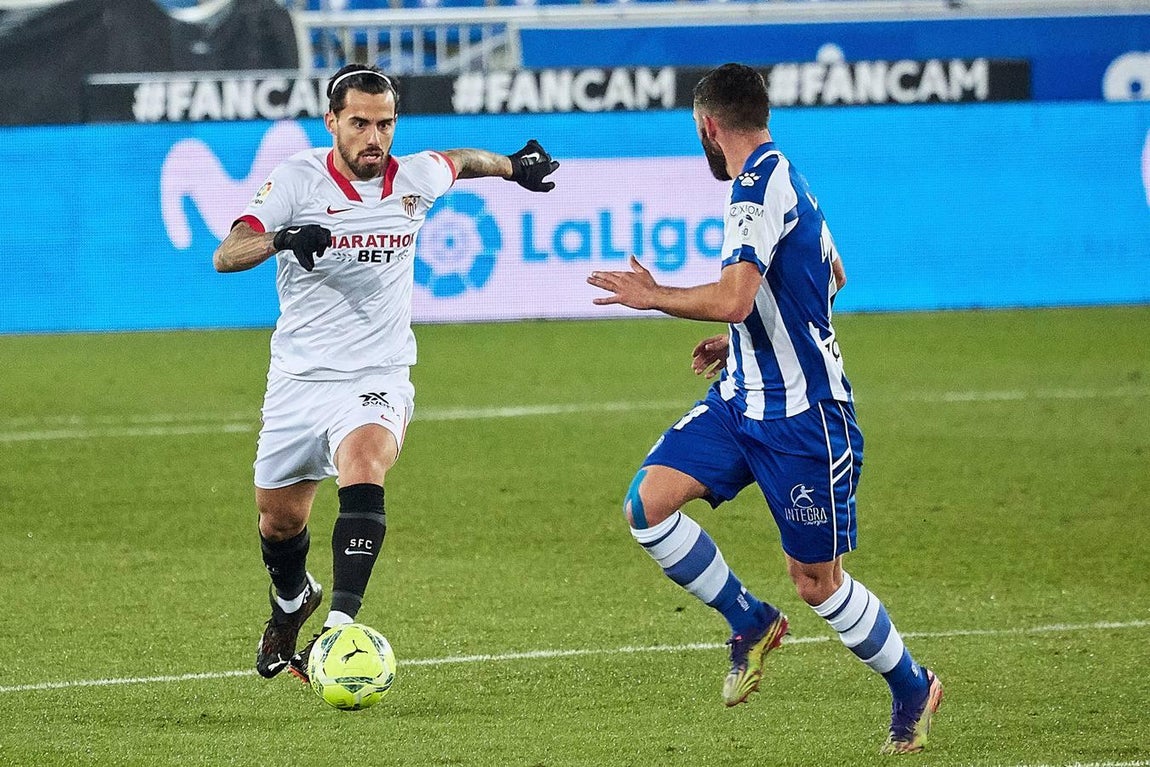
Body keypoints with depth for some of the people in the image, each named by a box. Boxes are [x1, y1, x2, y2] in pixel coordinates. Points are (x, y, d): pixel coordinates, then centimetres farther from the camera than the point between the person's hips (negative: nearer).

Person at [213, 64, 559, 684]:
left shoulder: (414, 178, -2)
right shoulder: (296, 180, -10)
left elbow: (458, 160, 23)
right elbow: (225, 256, -21)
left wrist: (514, 166, 40)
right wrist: (281, 238, -40)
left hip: (378, 377, -1)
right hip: (299, 380, 1)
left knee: (363, 468, -32)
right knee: (278, 521, 14)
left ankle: (339, 627, -40)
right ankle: (291, 601, 49)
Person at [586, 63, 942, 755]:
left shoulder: (761, 183, -18)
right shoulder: (780, 175, 13)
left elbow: (734, 298, -30)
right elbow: (832, 279, 27)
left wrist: (653, 296, -15)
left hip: (802, 415, -9)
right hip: (742, 397, 9)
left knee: (816, 580, 2)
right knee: (649, 503, -10)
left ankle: (913, 689, 24)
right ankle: (751, 622, 7)